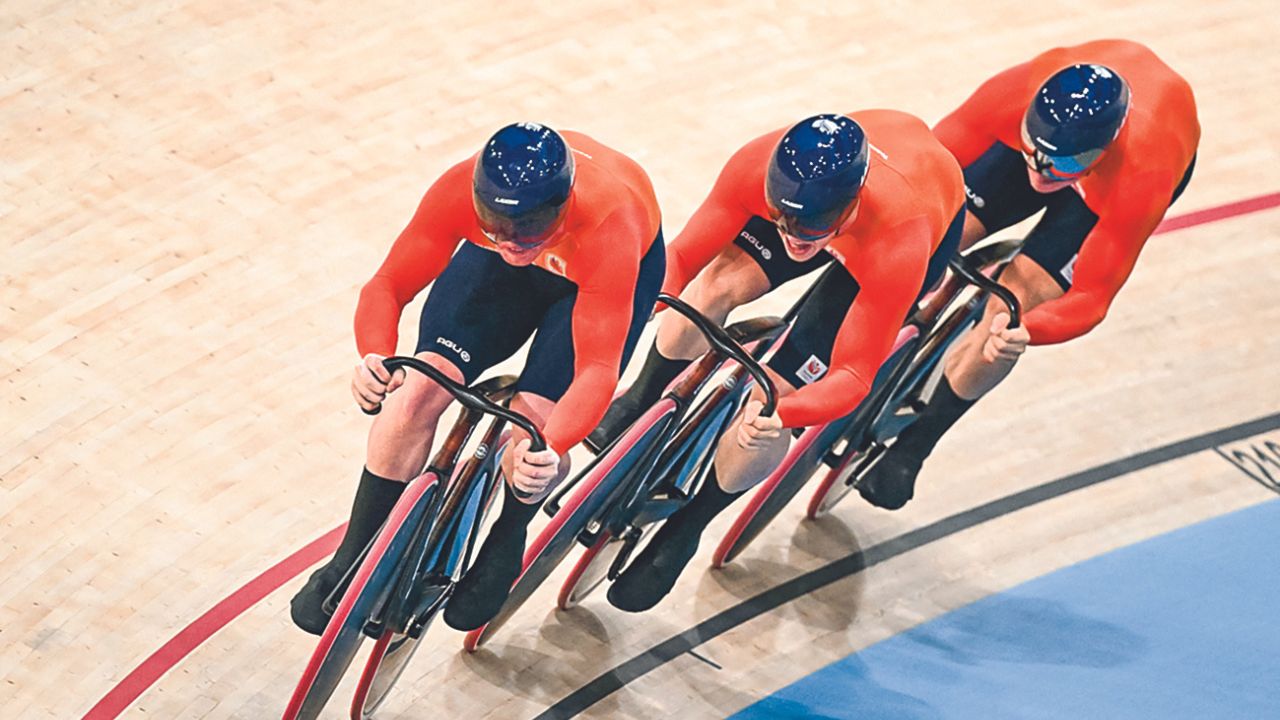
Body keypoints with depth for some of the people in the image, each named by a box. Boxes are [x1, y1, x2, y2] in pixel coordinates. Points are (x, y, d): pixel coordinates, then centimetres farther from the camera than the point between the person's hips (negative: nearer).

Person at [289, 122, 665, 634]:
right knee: (418, 391, -16)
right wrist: (375, 359, -48)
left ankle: (504, 543, 13)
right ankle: (350, 565, 4)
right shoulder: (460, 190, -37)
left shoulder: (607, 230, -44)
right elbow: (388, 286, -27)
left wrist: (550, 450, -60)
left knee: (532, 435, -22)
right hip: (499, 273, 3)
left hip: (615, 267, -2)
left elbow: (597, 369, -43)